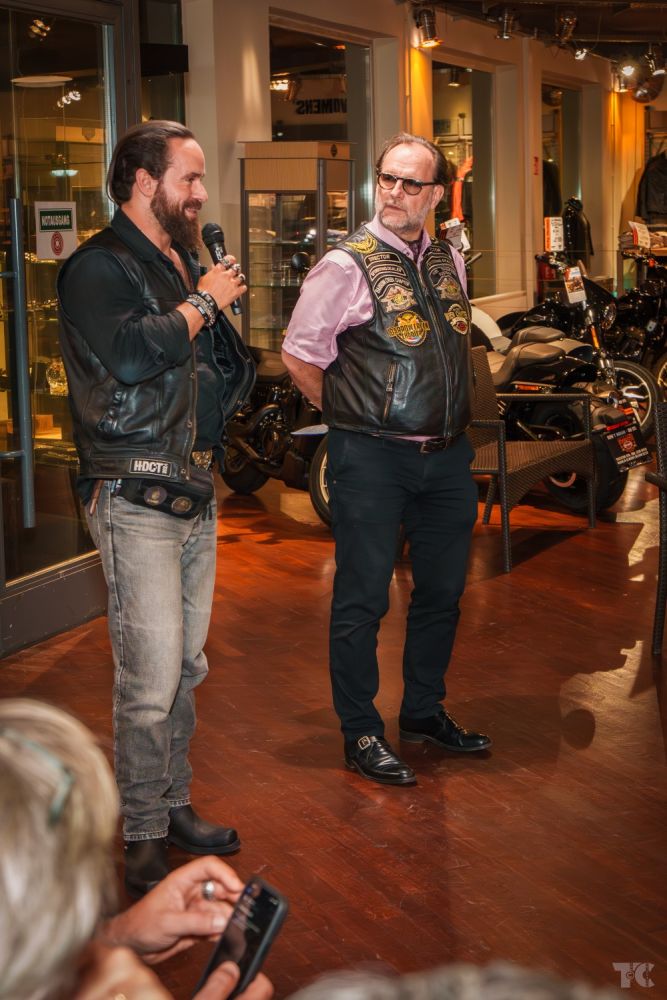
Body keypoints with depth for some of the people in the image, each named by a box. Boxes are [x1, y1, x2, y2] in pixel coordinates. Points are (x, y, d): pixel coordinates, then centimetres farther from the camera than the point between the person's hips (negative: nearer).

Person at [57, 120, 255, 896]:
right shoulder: (99, 268, -9)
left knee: (186, 666, 14)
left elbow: (229, 375, 25)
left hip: (195, 491, 8)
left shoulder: (182, 265, 17)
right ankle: (143, 838, 4)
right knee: (151, 677, -8)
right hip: (136, 497, -8)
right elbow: (129, 353, -28)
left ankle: (174, 805, 27)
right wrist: (202, 304, -15)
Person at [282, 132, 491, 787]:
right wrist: (352, 415, -2)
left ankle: (424, 713, 34)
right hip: (373, 460, -7)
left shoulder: (449, 262, 9)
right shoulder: (346, 266, -11)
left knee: (443, 591, 16)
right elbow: (299, 357, -7)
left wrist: (446, 422, 14)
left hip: (447, 455, 7)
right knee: (363, 599, 2)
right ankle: (359, 734, 15)